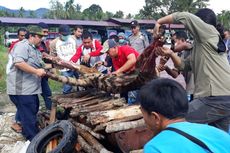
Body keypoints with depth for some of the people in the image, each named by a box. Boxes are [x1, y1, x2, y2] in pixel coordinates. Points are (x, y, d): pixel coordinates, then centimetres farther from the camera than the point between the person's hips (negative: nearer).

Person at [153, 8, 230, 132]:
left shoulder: (210, 31, 0)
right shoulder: (201, 46, 24)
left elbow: (185, 16, -7)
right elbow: (184, 65, 21)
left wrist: (159, 22, 4)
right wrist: (171, 54, 5)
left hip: (216, 98, -10)